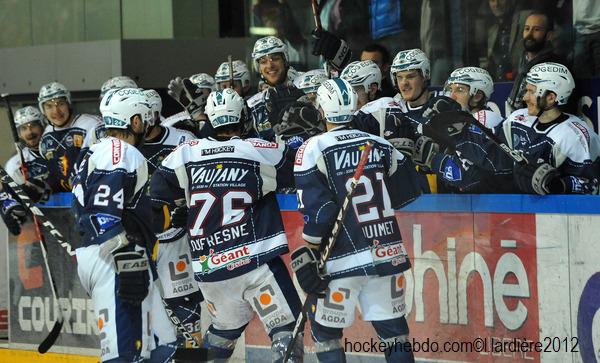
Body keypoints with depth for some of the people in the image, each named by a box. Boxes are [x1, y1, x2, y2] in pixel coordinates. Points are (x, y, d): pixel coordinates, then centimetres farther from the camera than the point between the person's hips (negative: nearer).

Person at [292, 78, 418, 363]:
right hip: (387, 253, 4)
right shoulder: (381, 146, 6)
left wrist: (309, 254, -5)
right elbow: (406, 194, 13)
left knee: (325, 333, 10)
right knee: (394, 331, 8)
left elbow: (317, 211, -12)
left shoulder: (313, 149, -7)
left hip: (342, 261, -4)